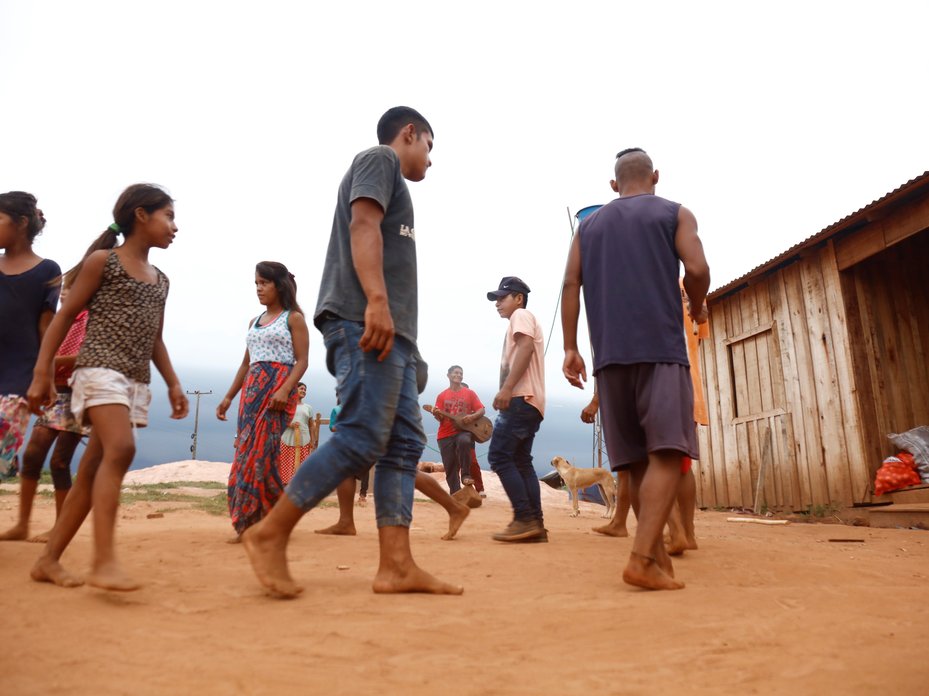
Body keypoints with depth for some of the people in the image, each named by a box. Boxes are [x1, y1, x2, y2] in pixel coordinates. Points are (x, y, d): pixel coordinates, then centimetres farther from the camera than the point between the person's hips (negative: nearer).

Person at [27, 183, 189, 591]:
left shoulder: (160, 280, 19)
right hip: (100, 369, -7)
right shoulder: (102, 261, 1)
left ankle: (49, 559, 15)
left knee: (91, 471, 6)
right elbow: (64, 317, 0)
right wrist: (42, 373, -6)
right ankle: (103, 561, -28)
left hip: (136, 382, 7)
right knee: (120, 449, -26)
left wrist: (173, 383, 15)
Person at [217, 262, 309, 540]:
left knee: (260, 454, -11)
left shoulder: (293, 318, 2)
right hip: (251, 391, 7)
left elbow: (301, 361, -6)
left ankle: (251, 522, -2)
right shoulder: (254, 322, 20)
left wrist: (285, 390, -21)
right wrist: (228, 397, 15)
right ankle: (250, 522, 8)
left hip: (278, 388, -6)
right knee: (247, 454, 2)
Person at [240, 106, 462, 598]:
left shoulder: (390, 177, 32)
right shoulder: (380, 158, 7)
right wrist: (376, 301, -25)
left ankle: (396, 565, 0)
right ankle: (270, 534, -4)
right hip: (366, 321, -10)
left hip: (390, 330, 10)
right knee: (361, 440, -14)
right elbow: (363, 223, -12)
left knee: (404, 442, 2)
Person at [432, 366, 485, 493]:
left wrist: (473, 416, -15)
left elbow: (482, 410, 5)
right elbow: (440, 418, 6)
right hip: (446, 434, 2)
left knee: (464, 441, -37)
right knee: (450, 466, 0)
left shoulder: (469, 393, 8)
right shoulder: (442, 396, 9)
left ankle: (466, 475, -23)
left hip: (464, 430, -2)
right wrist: (437, 414, -18)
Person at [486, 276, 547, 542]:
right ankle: (535, 524, 6)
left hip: (520, 398, -11)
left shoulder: (521, 315, 1)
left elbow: (526, 347, -17)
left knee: (499, 456, -13)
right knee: (521, 461, 8)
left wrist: (506, 388, -25)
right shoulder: (522, 320, 30)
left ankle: (525, 520, -16)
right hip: (530, 402, 11)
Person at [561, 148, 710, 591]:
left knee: (636, 459, 9)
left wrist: (570, 348, 8)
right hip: (660, 347, -4)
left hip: (609, 353, 4)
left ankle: (656, 555, 14)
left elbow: (571, 284, 9)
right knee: (666, 454, -7)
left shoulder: (589, 225, 20)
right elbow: (696, 268, -4)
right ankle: (642, 559, -19)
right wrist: (696, 307, 16)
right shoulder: (675, 214, 11)